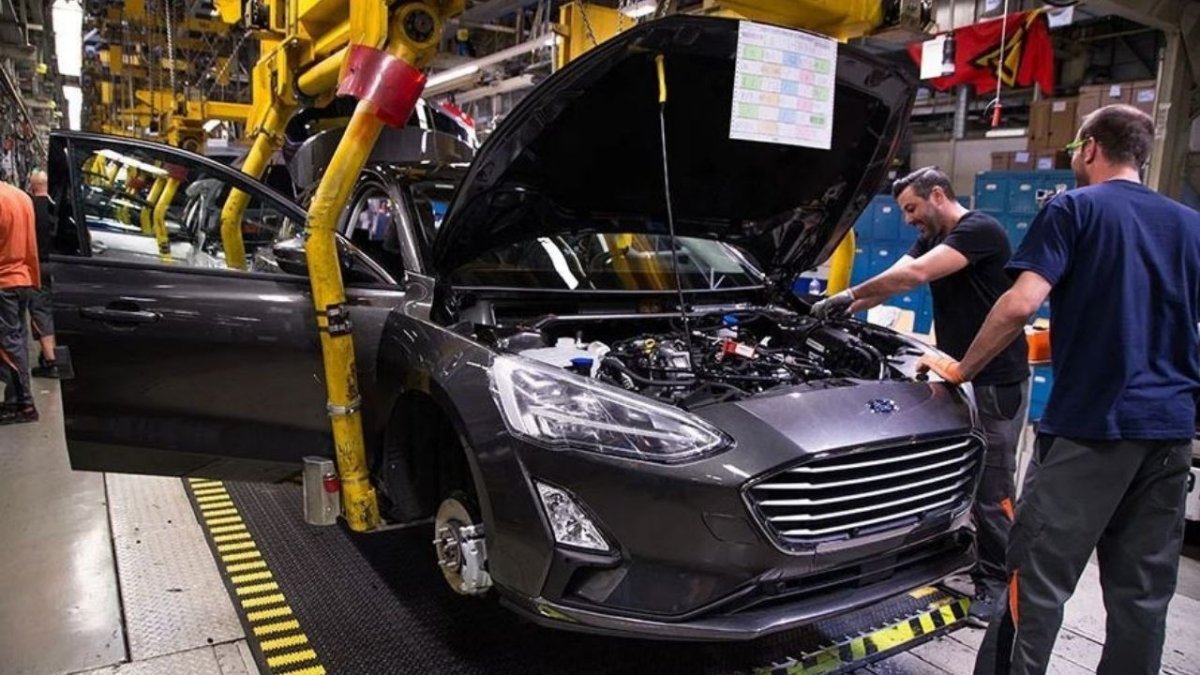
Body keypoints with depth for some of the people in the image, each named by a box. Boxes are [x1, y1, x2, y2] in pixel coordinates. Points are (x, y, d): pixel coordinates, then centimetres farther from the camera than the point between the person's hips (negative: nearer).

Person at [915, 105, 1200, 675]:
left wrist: (962, 369, -7)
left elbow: (1020, 304, -16)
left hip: (1090, 420, -6)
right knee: (1143, 589, 13)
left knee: (1039, 574, 1)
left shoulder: (1073, 209, -4)